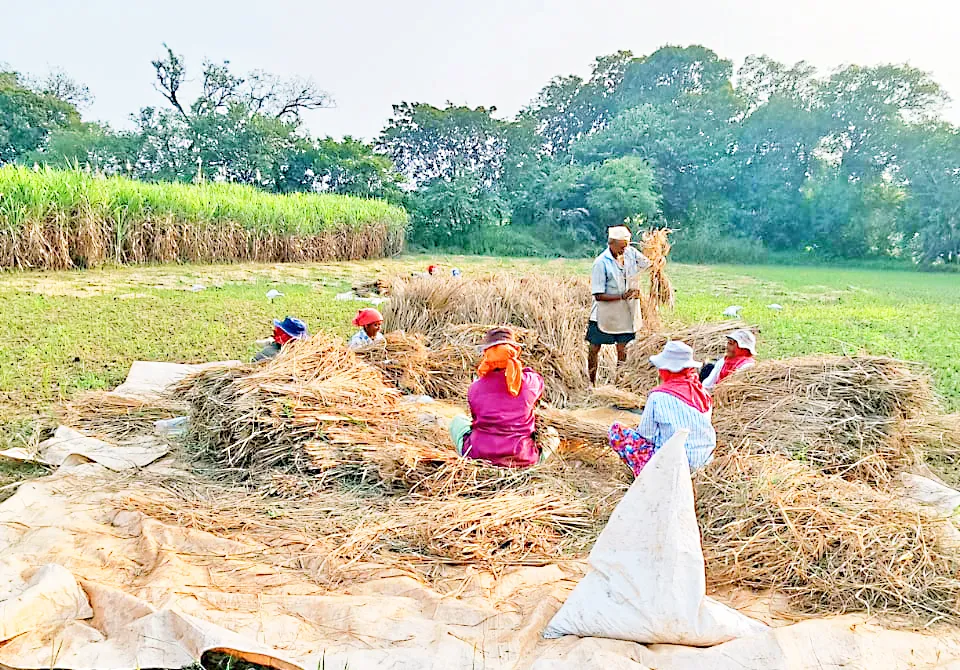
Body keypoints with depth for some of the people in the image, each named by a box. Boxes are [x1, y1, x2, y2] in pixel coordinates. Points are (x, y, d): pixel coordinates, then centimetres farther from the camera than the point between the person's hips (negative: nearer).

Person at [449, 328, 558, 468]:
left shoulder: (475, 388, -6)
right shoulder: (533, 381, -9)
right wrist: (518, 367, 15)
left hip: (478, 455, 0)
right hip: (522, 461, 0)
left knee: (457, 421, 29)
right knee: (552, 434, 29)